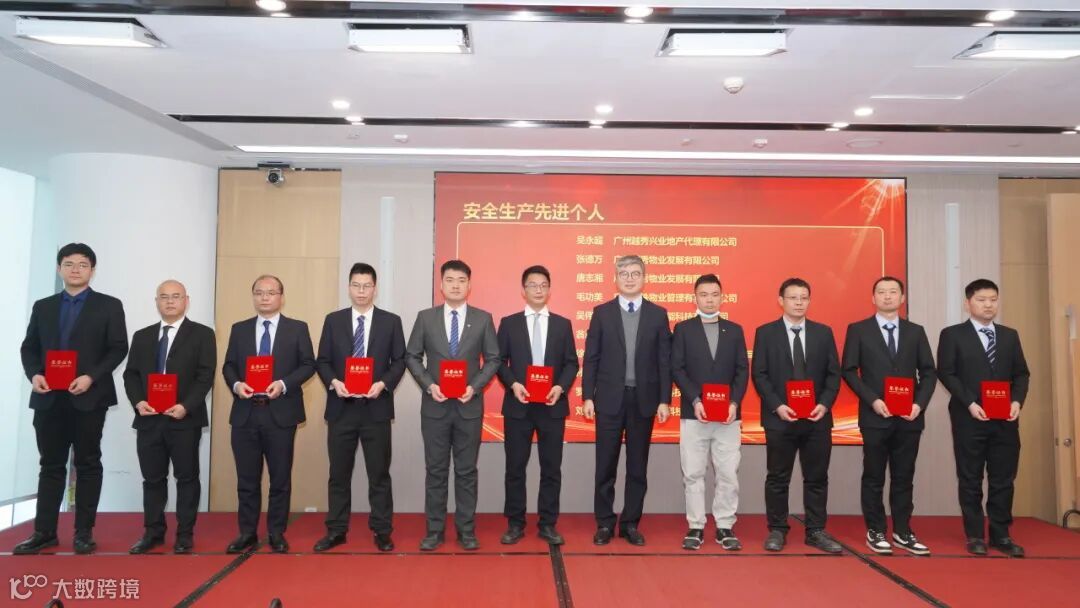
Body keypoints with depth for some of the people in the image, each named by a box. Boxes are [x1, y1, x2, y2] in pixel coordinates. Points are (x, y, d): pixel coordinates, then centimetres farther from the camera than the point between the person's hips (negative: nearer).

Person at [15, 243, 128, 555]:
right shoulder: (43, 307, 14)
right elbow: (29, 348, 12)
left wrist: (91, 377, -16)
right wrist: (34, 374, -7)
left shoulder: (109, 306, 3)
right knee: (50, 465, 9)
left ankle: (84, 532, 10)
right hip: (49, 398, 3)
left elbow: (118, 348, -4)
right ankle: (44, 532, 15)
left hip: (89, 398, -3)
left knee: (87, 465, 4)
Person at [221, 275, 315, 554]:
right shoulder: (239, 329, 12)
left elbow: (308, 364, -1)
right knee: (247, 478, 8)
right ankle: (247, 533, 19)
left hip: (281, 413, -2)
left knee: (280, 478, 5)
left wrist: (284, 384, -15)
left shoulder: (297, 328, 4)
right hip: (245, 413, 2)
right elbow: (228, 365, 11)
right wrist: (236, 384, -10)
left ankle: (277, 534, 16)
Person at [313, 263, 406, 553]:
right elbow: (323, 361, 6)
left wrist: (383, 384, -14)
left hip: (376, 407, -1)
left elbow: (399, 361, 2)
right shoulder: (333, 320, 7)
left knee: (379, 473, 5)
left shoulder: (391, 321, 4)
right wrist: (334, 382, -12)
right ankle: (336, 530, 20)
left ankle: (382, 531, 14)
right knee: (339, 472, 9)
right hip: (341, 407, 2)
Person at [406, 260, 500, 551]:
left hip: (469, 405, 0)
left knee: (466, 470, 7)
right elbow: (412, 357, 5)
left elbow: (493, 359, 2)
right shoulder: (425, 317, 3)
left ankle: (466, 530, 17)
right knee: (436, 470, 7)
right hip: (435, 405, 1)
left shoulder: (483, 318, 1)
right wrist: (429, 385, -9)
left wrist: (475, 386, -11)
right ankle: (435, 530, 17)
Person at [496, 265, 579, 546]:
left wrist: (560, 387, -12)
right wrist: (513, 384, -13)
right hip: (518, 405, -1)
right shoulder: (509, 323, 5)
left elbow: (572, 363, 5)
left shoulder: (562, 324, 9)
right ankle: (515, 524, 16)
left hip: (553, 406, 1)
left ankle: (548, 524, 16)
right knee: (515, 467, 5)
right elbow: (499, 361, 3)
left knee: (551, 468, 6)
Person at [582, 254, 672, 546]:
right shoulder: (602, 312, 3)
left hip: (644, 399, 1)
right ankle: (605, 523, 17)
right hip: (609, 398, -1)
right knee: (606, 465, 5)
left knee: (638, 467, 8)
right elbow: (591, 358, 1)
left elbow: (664, 361, 2)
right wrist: (588, 396, -5)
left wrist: (664, 400, -3)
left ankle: (630, 523, 19)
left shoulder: (658, 314, 4)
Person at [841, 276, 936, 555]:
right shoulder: (858, 330, 1)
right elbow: (848, 370, -3)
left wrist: (919, 403, -7)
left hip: (909, 417, 3)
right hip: (875, 416, -3)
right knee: (874, 478, 4)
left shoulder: (916, 331, 10)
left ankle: (902, 532, 18)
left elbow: (929, 372, 8)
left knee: (904, 478, 9)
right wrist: (873, 400, -13)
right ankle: (875, 532, 13)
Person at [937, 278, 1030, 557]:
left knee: (1003, 480, 6)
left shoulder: (1010, 335, 13)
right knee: (970, 480, 3)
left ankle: (1000, 535, 17)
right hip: (969, 418, -3)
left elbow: (1021, 373, 11)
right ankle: (975, 536, 12)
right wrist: (969, 403, -15)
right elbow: (946, 373, -5)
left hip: (1005, 419, 4)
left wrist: (1017, 401, -6)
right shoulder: (952, 334, 1)